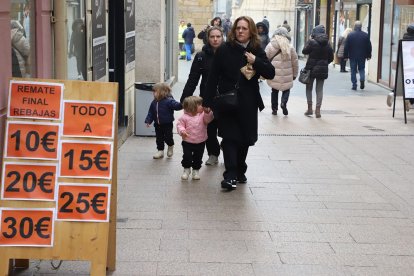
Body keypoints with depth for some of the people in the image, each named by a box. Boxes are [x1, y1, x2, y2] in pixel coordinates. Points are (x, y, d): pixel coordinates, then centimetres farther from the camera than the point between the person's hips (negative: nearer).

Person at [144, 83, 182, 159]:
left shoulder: (169, 101, -19)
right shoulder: (154, 102, 0)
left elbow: (176, 105, -29)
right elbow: (151, 113, 7)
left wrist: (181, 104, -49)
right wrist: (148, 121, 1)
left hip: (167, 124, -5)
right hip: (158, 124, 5)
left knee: (168, 137, 1)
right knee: (159, 138, 12)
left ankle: (170, 146, 32)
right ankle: (160, 151, 26)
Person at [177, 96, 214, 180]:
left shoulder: (203, 115, -3)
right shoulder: (185, 117, -10)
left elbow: (208, 119, -17)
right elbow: (179, 125, -7)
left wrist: (207, 112, -35)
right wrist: (182, 131, -26)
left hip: (200, 142, 2)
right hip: (188, 142, -2)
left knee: (198, 158, 10)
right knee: (187, 157, 0)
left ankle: (196, 170, 28)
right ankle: (186, 169, 22)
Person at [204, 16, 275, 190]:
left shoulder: (257, 51, 2)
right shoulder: (224, 50, -4)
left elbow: (270, 73, -3)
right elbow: (213, 78, -4)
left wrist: (256, 62, -19)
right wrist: (208, 103, -7)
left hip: (248, 104, 3)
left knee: (245, 139, 11)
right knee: (230, 138, -8)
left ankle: (239, 171, 28)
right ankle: (230, 175, -10)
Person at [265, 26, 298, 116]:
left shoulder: (270, 46, -4)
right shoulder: (290, 47, -2)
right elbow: (295, 62, 3)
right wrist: (294, 74, 16)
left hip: (273, 75, 0)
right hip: (286, 75, 0)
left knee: (274, 91, 17)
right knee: (286, 89, 17)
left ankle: (274, 109, 20)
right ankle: (284, 102, -8)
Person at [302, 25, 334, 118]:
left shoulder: (312, 42, -14)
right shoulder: (327, 44, 0)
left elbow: (304, 51, -3)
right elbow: (331, 58, 5)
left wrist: (309, 40, 4)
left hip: (311, 69, -3)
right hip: (322, 70, 3)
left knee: (309, 88, 12)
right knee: (319, 89, 8)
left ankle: (310, 108, 11)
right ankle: (318, 109, 4)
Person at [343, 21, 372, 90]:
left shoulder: (350, 35, -6)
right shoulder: (365, 35, 0)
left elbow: (346, 47, -5)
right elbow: (369, 46, 4)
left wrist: (345, 56, 2)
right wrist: (368, 55, 12)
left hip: (352, 56, -1)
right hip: (362, 56, 2)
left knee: (353, 70, 5)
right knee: (361, 69, 16)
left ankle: (354, 85, 2)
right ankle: (362, 79, -10)